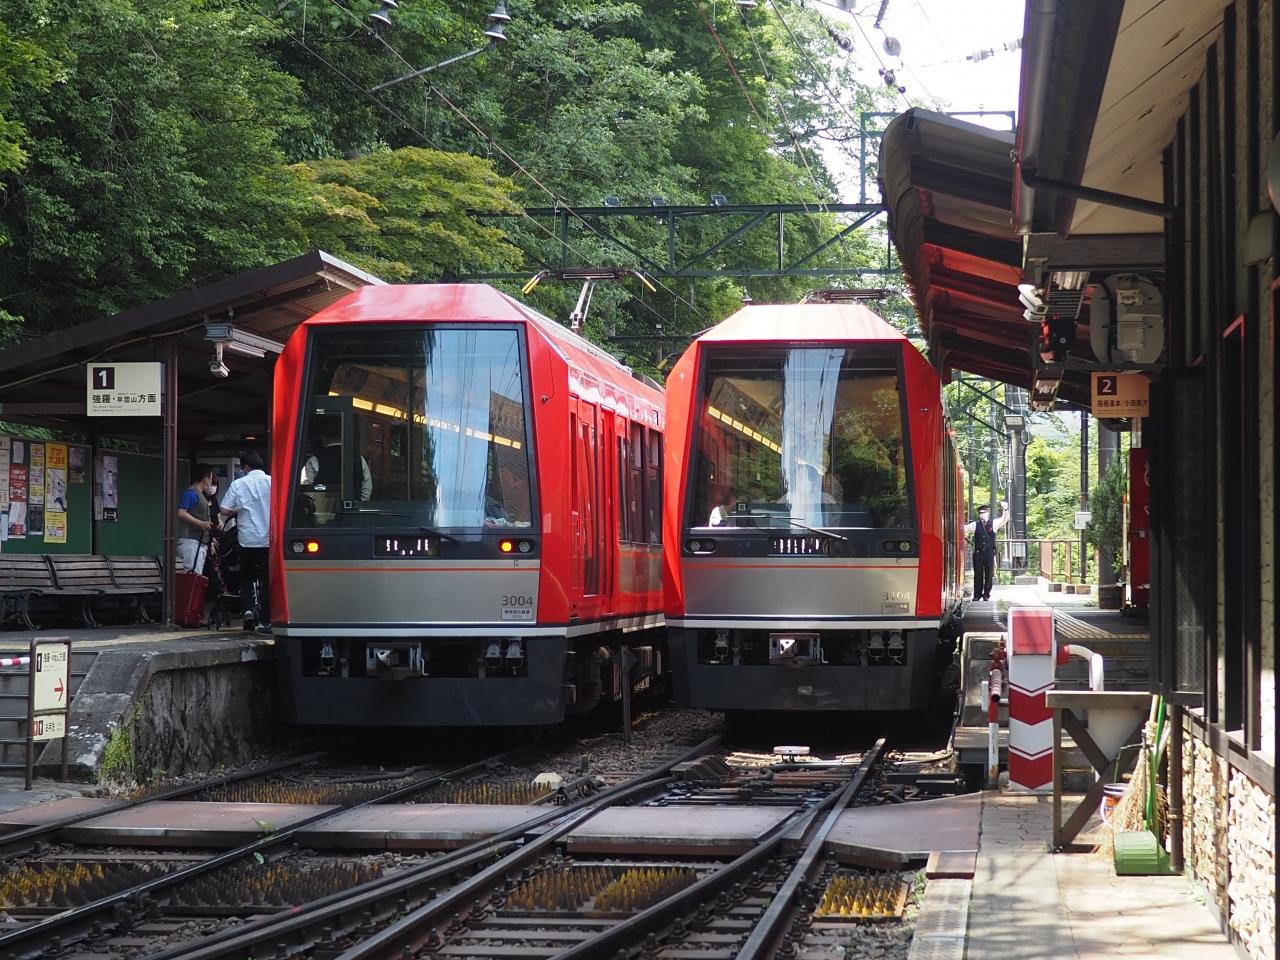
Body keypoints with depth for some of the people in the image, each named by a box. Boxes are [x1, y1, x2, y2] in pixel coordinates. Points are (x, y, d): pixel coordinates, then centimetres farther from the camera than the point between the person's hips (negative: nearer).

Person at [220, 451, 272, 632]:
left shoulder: (238, 484, -2)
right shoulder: (273, 482, -3)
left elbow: (224, 511, -3)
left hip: (247, 539, 0)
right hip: (269, 539, 0)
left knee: (246, 577, 17)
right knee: (266, 580, 6)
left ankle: (249, 608, -5)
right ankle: (264, 622, 5)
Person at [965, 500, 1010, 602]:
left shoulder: (993, 523, 5)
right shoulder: (975, 525, 7)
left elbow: (1004, 519, -2)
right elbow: (964, 529, 13)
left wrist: (1005, 509, -16)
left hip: (989, 552, -1)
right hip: (978, 553, 1)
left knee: (989, 574, 2)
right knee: (978, 574, 2)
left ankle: (986, 595, 10)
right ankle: (977, 595, 7)